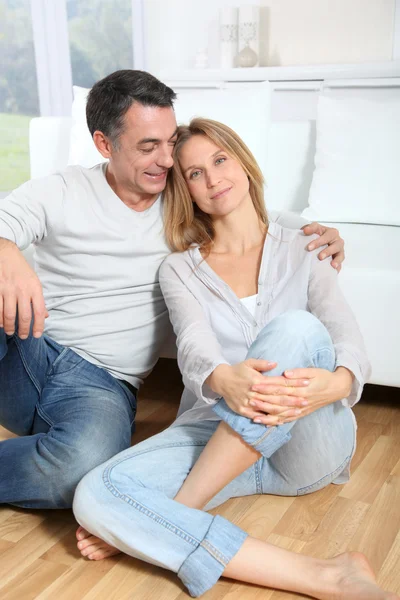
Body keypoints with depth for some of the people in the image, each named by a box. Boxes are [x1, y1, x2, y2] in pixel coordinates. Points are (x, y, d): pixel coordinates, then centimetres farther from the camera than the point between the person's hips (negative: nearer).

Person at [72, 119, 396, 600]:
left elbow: (350, 345, -3)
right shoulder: (179, 270, 11)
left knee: (297, 329, -32)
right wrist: (224, 381, -37)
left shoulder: (302, 251, 10)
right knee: (93, 496, -27)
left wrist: (334, 385, -30)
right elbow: (195, 348, -10)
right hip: (213, 432, 1)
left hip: (307, 447, 0)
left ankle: (173, 515, -23)